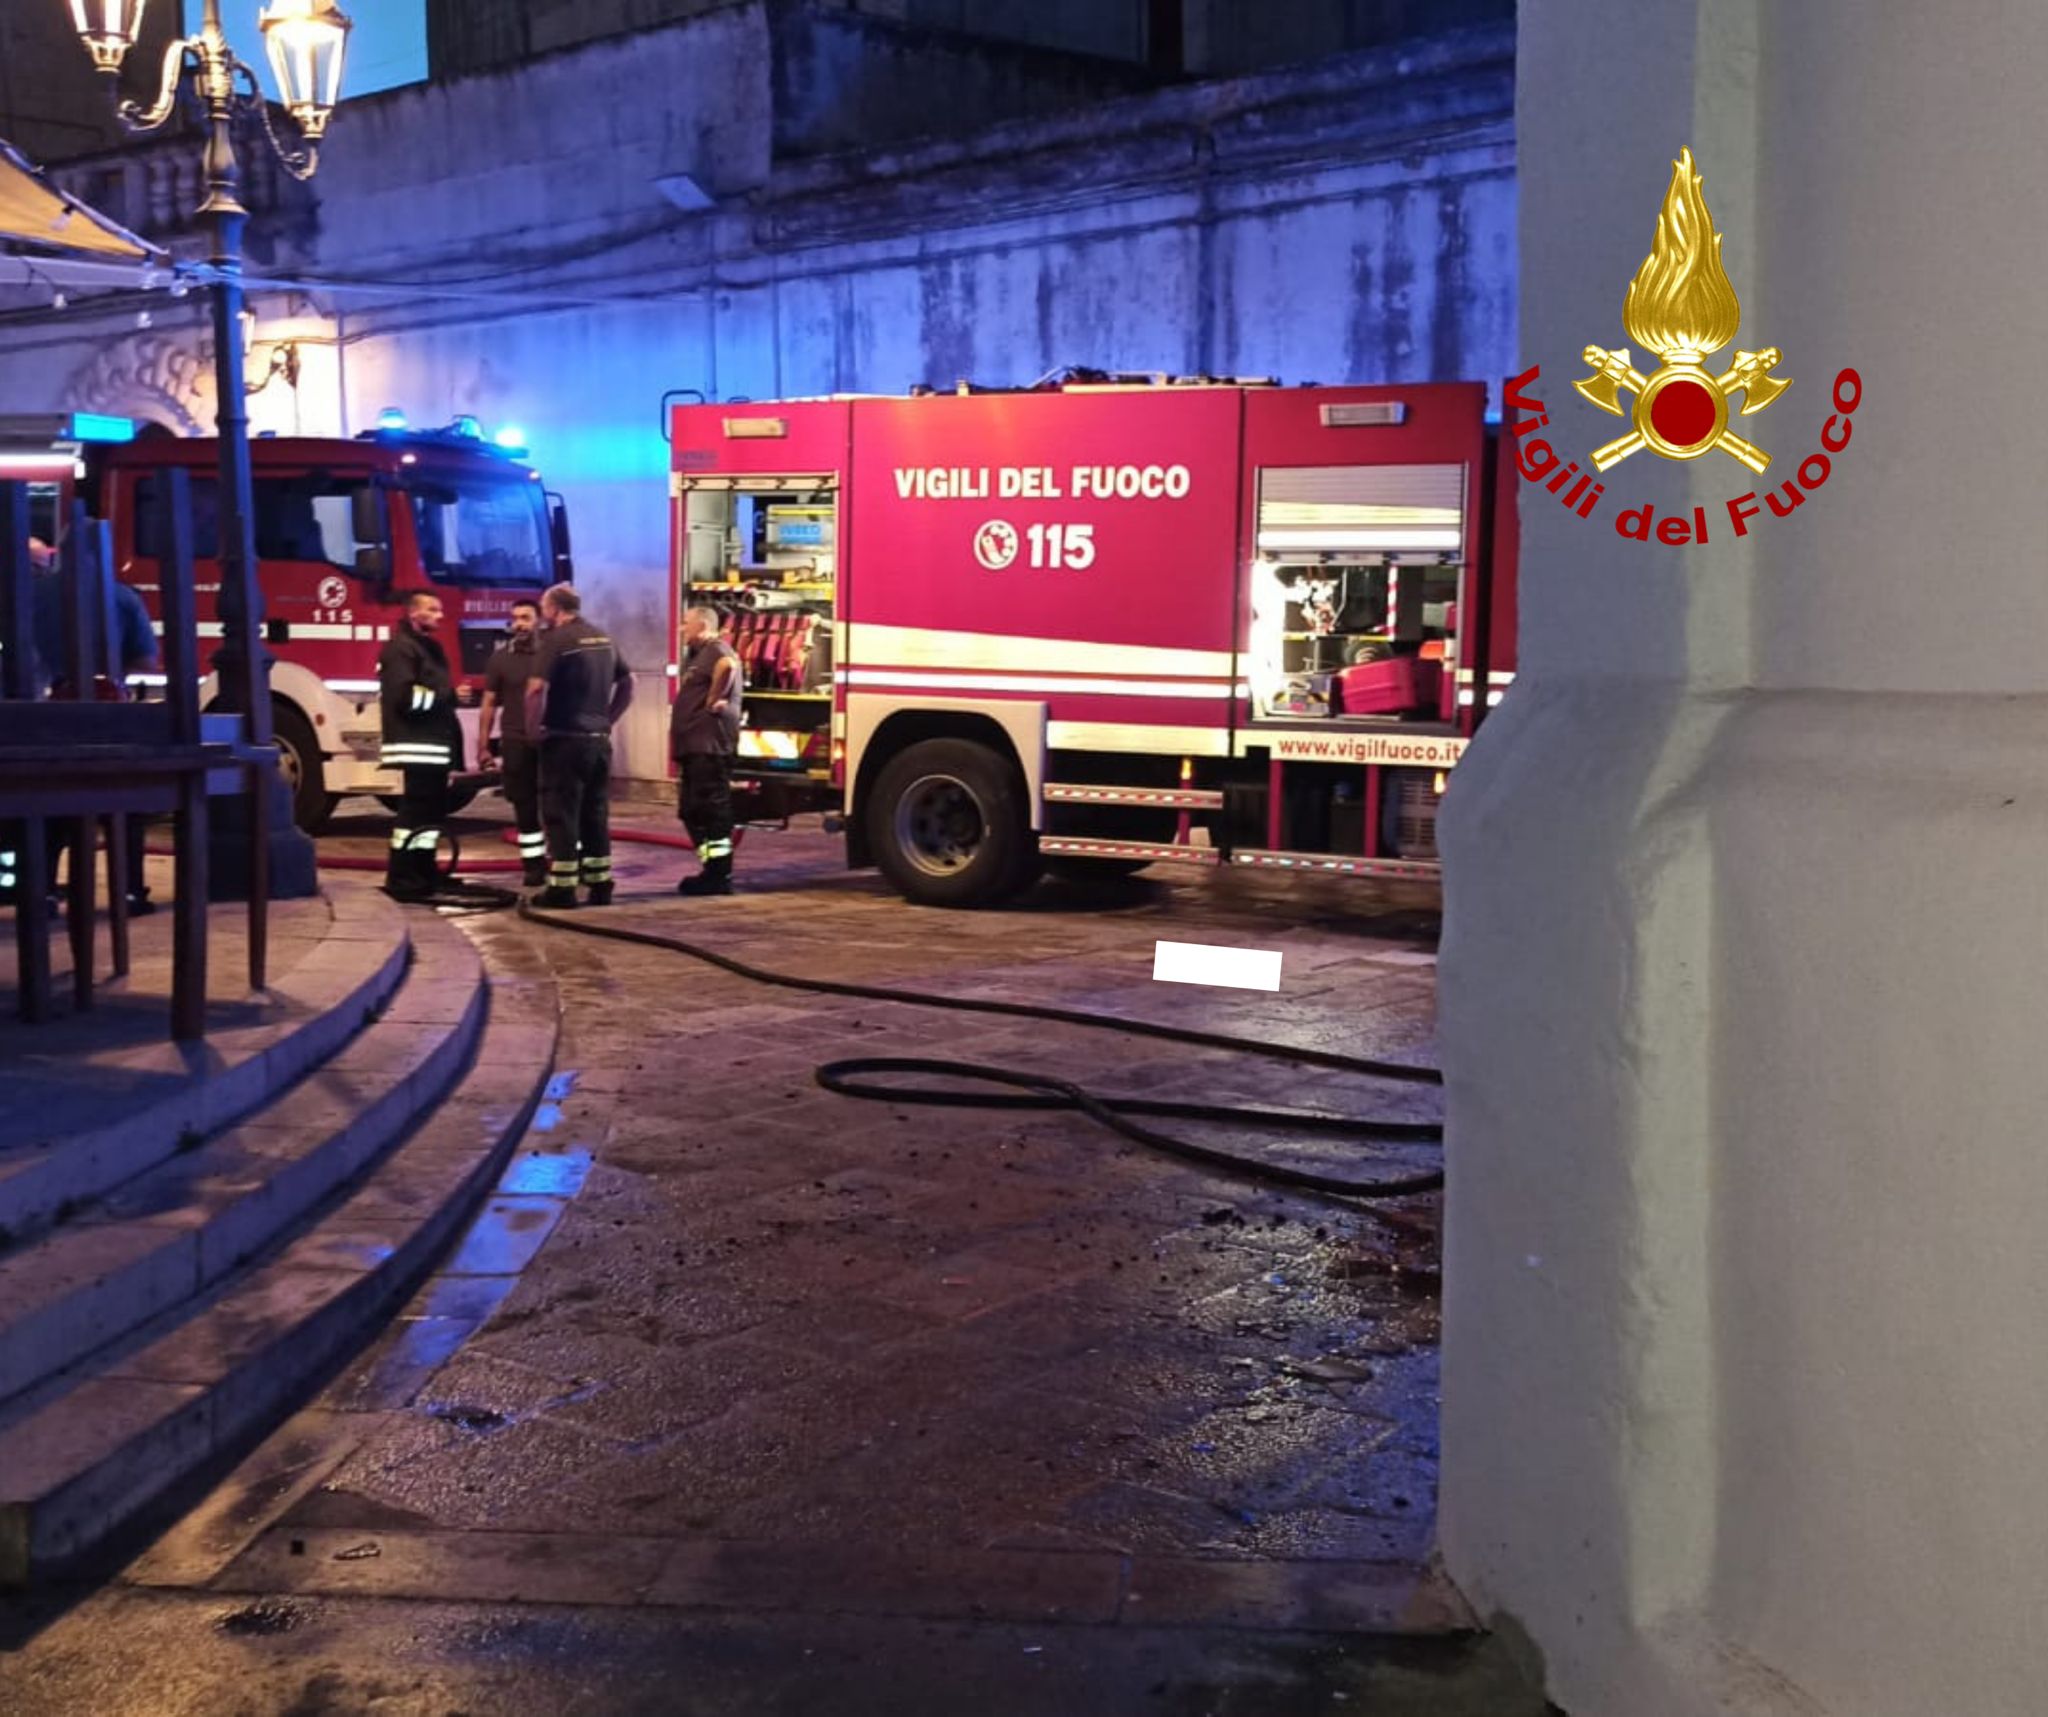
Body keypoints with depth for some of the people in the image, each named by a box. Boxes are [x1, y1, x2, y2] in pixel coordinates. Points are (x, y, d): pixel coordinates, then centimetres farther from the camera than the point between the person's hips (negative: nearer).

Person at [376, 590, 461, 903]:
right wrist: (445, 695, -12)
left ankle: (424, 875, 19)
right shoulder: (401, 647, -9)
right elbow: (405, 696, -19)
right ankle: (402, 880, -8)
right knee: (415, 812, -10)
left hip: (436, 744, 10)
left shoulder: (430, 647, 22)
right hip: (418, 747, -10)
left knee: (431, 810, 12)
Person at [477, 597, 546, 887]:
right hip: (516, 743, 2)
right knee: (524, 806, 5)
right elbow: (489, 705, 7)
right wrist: (483, 746, 2)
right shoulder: (500, 658, 6)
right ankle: (534, 863, 12)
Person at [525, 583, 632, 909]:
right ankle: (600, 884, 14)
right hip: (598, 739, 7)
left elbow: (537, 688, -21)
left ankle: (562, 887, -1)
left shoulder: (556, 640, -11)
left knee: (561, 814, -2)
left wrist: (533, 726, -9)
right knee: (595, 814, 12)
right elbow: (627, 682, 19)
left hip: (564, 739, -7)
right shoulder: (604, 640, 12)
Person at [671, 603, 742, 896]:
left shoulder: (717, 649, -10)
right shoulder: (695, 655, 23)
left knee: (712, 810, -10)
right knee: (692, 811, 13)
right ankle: (711, 871, 18)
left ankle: (719, 876, -10)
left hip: (710, 745, -11)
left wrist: (713, 699, -24)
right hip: (694, 746, 11)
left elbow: (727, 665, -34)